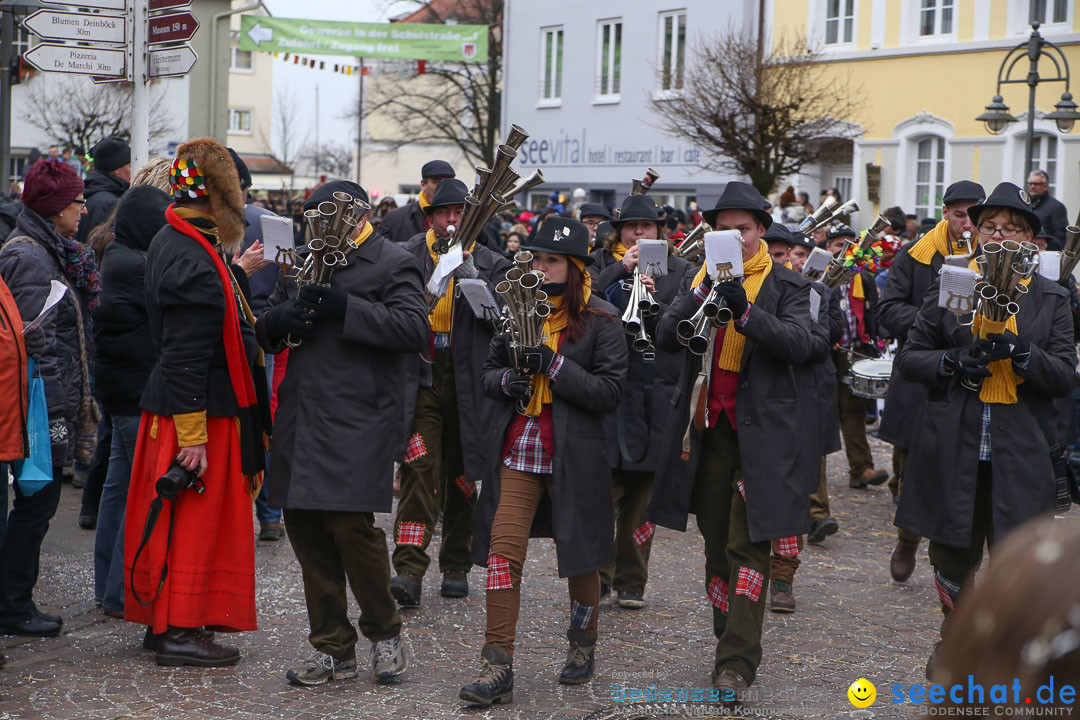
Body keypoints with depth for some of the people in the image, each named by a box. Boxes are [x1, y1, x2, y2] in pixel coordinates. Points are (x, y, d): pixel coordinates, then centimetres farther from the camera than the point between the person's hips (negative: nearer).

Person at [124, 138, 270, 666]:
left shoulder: (172, 241, 10)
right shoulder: (194, 263, -22)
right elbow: (185, 358, -24)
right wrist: (193, 437, -23)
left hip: (172, 404, 10)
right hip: (199, 411, -10)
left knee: (173, 519, 16)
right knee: (194, 520, -2)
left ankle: (161, 621, 25)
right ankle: (178, 631, 5)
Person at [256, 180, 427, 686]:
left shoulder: (392, 264, -1)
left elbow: (415, 328, -16)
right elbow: (265, 326, 24)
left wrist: (346, 308, -21)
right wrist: (278, 320, 0)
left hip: (358, 421, -7)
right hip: (301, 417, 7)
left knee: (351, 525, -13)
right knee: (304, 526, 6)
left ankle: (384, 631, 13)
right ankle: (334, 651, 17)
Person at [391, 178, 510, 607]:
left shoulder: (490, 264, 7)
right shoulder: (408, 258, 6)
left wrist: (469, 273, -19)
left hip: (468, 384, 2)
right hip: (420, 381, -2)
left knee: (463, 476, 10)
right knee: (419, 469, -15)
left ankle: (456, 567, 24)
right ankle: (409, 571, -18)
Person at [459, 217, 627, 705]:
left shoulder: (600, 320, -4)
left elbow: (609, 391, -10)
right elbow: (488, 369, 16)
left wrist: (554, 364, -19)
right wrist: (505, 380, -7)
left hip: (573, 456, -3)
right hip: (517, 450, 3)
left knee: (579, 556, 11)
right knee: (503, 552, -8)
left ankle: (583, 644, 35)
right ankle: (497, 669, -7)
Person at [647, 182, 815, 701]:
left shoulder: (786, 285, 1)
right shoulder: (697, 279, 12)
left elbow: (798, 343, -15)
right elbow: (667, 337, -3)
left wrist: (745, 311, -28)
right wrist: (703, 294, -17)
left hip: (761, 433, -4)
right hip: (707, 429, 4)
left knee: (748, 545, -9)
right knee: (717, 545, 12)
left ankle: (737, 662, -9)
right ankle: (729, 644, 24)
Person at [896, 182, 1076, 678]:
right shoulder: (948, 288, 7)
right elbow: (910, 358, 6)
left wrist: (1020, 352, -18)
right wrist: (953, 361, -13)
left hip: (1020, 450, -1)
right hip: (953, 446, 1)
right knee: (952, 557, 12)